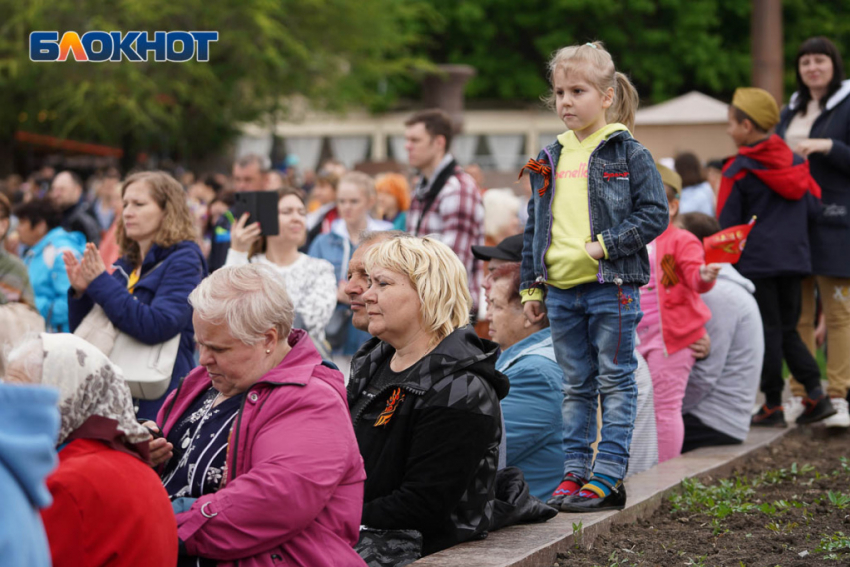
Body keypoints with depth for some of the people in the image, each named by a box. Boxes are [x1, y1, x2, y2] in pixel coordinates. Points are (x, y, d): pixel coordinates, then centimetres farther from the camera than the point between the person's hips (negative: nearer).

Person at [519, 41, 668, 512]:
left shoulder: (628, 153, -4)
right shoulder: (550, 159, 12)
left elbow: (654, 214, -8)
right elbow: (535, 226, 17)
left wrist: (605, 245, -16)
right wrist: (531, 286, 14)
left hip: (611, 286, -5)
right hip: (561, 292, 5)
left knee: (614, 383, 1)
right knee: (575, 387, 11)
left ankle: (608, 477, 3)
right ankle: (574, 471, 16)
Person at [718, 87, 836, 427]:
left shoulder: (739, 170, -8)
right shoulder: (794, 162, 8)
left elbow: (727, 224, -6)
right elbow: (814, 206, 10)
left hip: (757, 262, -5)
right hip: (795, 259, 5)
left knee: (768, 332, 0)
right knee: (789, 330, 14)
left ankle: (773, 406, 4)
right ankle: (815, 393, 1)